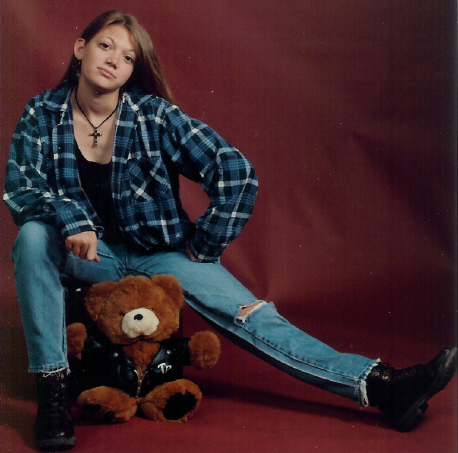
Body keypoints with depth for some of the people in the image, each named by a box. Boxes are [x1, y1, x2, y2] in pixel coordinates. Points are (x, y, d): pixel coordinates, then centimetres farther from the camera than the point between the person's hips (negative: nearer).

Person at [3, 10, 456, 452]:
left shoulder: (153, 114, -10)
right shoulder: (42, 114, -3)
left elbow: (234, 171, -13)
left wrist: (203, 245, -9)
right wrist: (69, 219, -30)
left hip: (157, 253, -1)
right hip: (87, 254, 1)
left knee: (249, 315, -17)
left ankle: (379, 385, -26)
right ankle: (52, 388, -24)